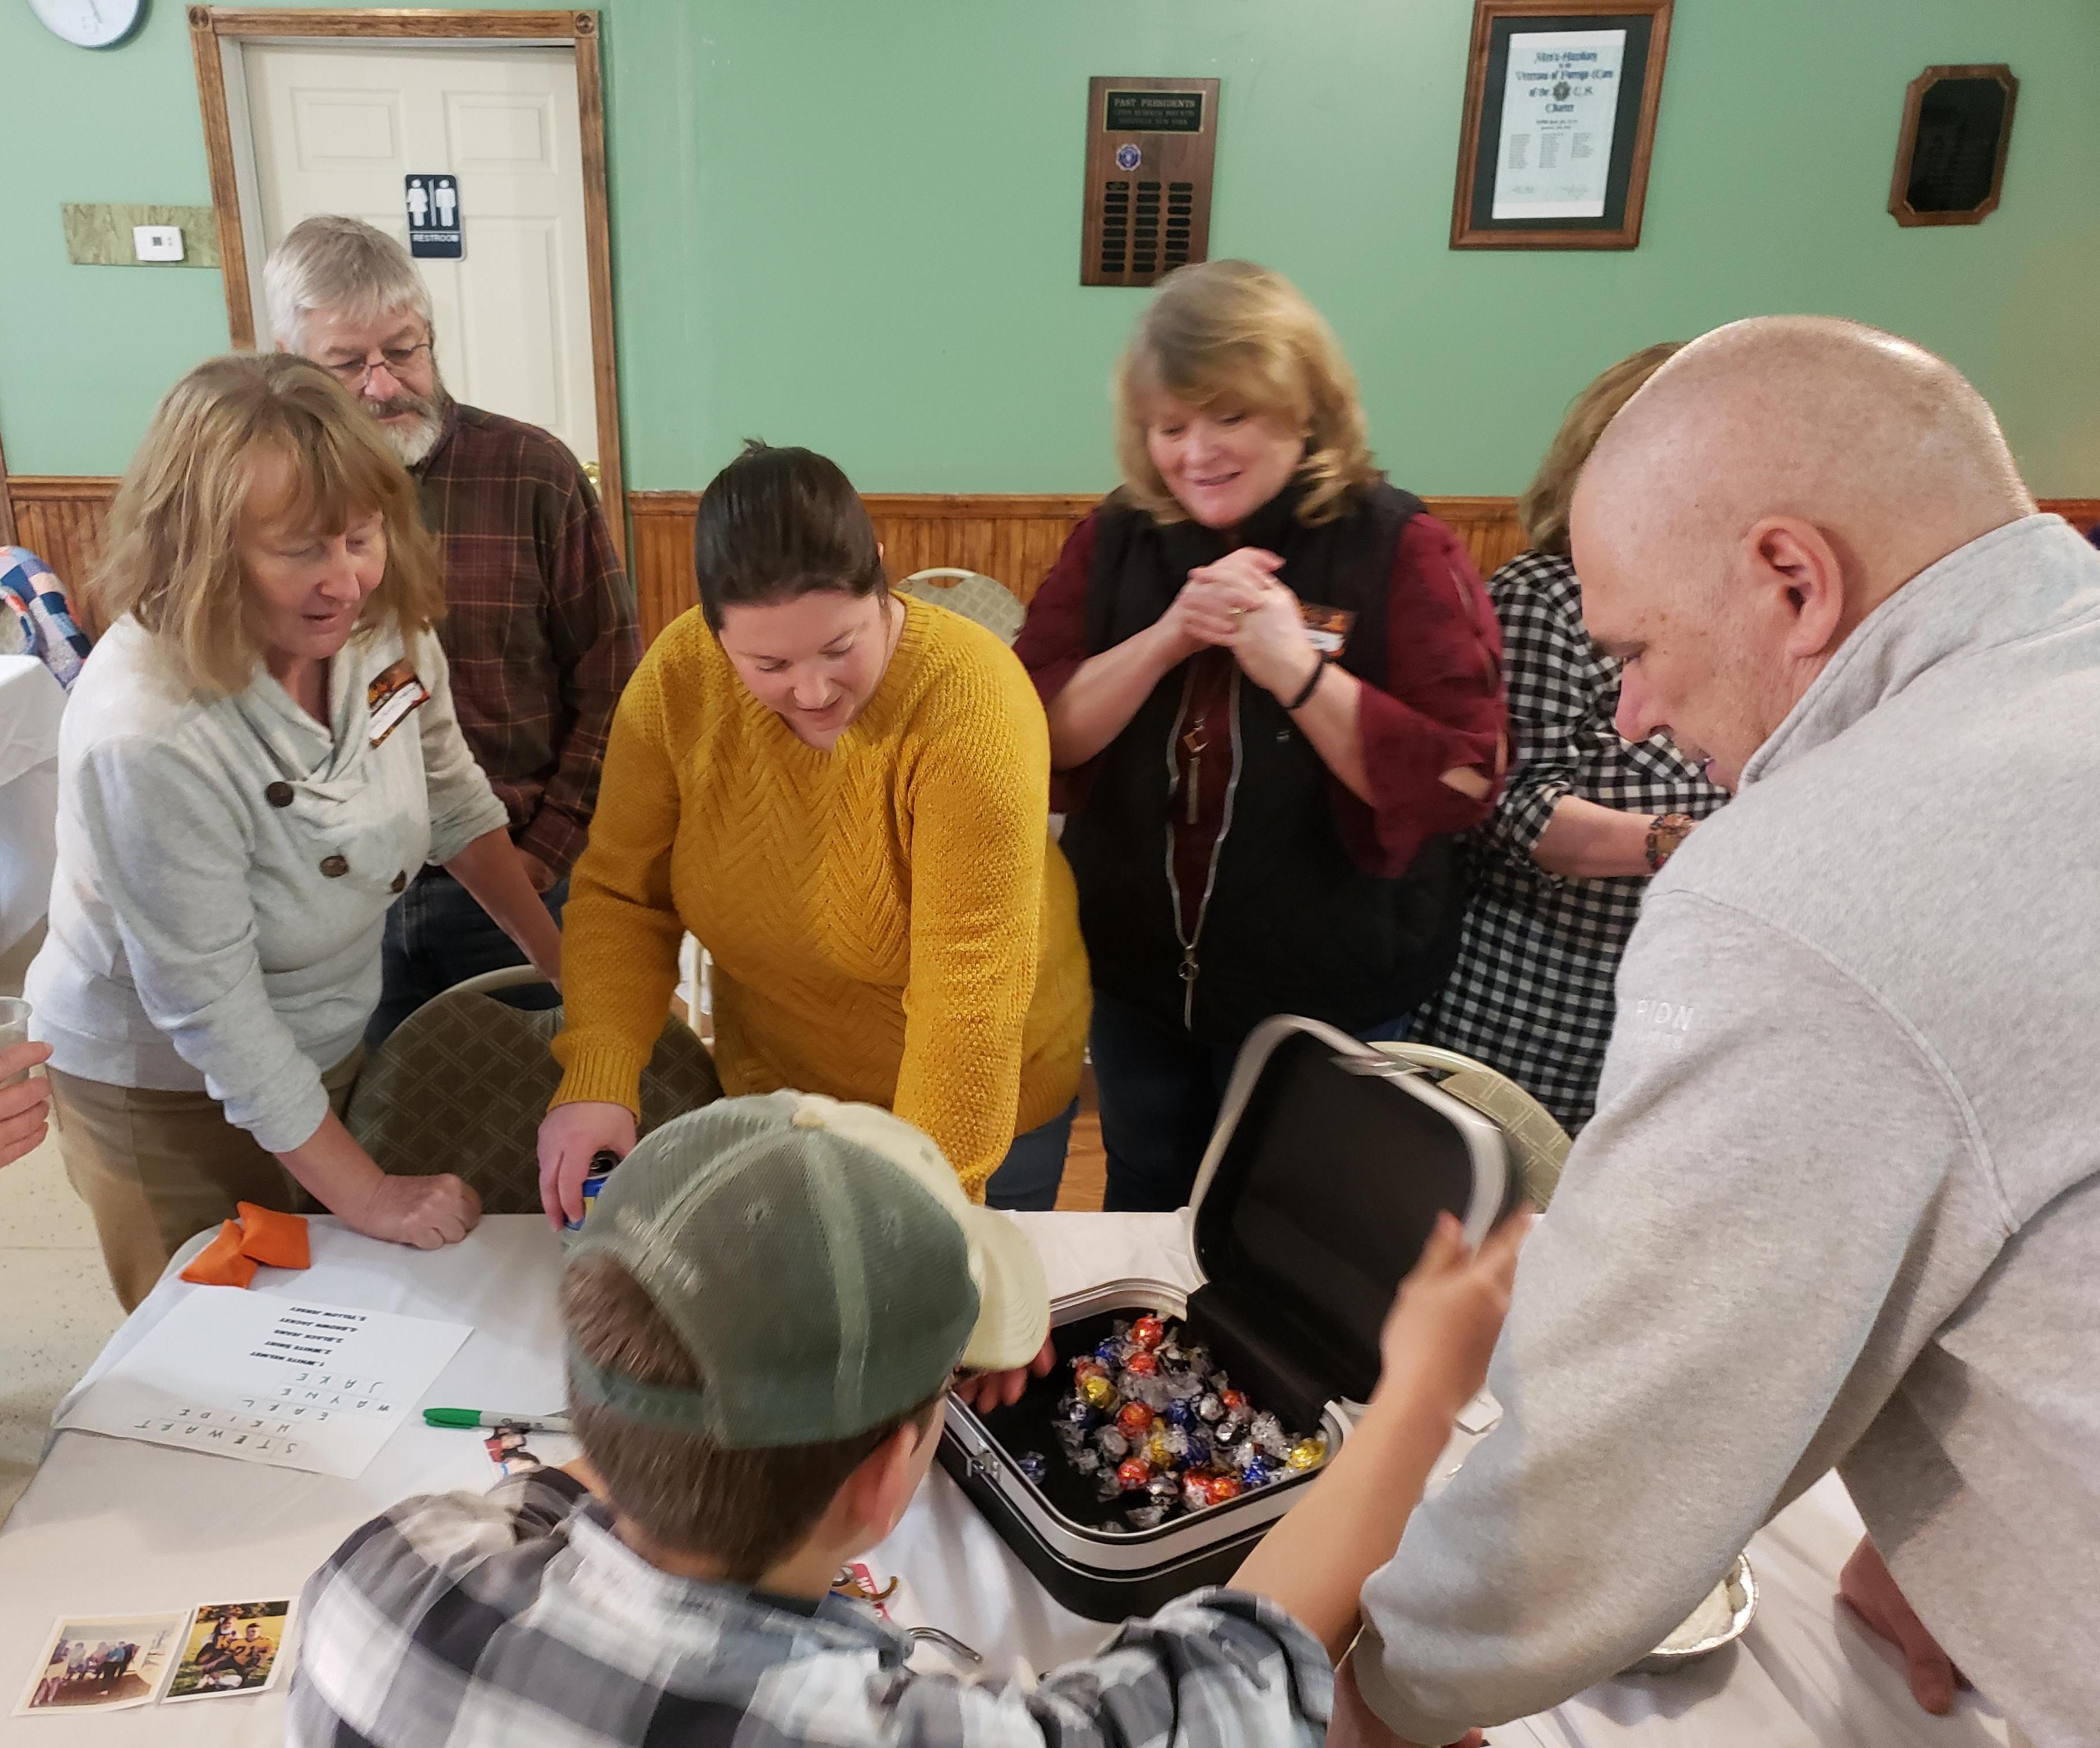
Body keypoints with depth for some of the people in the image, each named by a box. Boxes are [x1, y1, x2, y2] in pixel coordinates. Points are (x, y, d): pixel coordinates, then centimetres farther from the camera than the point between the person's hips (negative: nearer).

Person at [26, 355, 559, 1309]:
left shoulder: (384, 624, -16)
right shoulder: (146, 734, -33)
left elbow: (453, 801, 2)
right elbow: (210, 1007, -25)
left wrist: (565, 963, 3)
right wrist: (367, 1195, -19)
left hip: (330, 1046, 5)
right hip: (170, 1093, -5)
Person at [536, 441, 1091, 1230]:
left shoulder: (972, 703, -31)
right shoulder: (677, 678, -17)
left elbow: (970, 993, -33)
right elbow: (620, 896, -9)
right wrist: (598, 1076, -23)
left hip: (980, 1100, -3)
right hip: (772, 1084, 3)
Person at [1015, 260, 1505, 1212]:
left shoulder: (1398, 549, -12)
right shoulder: (1115, 543, -2)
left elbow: (1460, 783, -18)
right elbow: (1036, 737, -9)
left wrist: (1294, 665, -27)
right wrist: (1168, 637, -22)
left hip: (1327, 996, -3)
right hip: (1137, 983, 3)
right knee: (1144, 1215, 24)